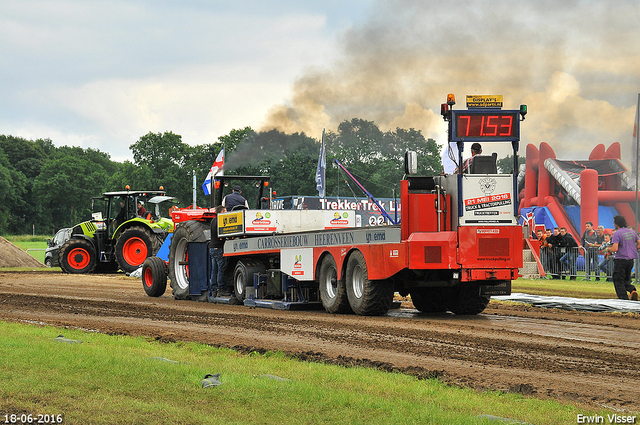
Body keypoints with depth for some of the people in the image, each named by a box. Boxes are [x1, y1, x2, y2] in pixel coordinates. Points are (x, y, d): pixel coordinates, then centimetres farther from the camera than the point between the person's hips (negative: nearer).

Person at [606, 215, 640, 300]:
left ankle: (624, 299, -5)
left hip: (621, 259, -7)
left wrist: (608, 249, 0)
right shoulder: (632, 232, 9)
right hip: (631, 260, 7)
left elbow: (615, 249, -20)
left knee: (618, 281, 2)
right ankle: (632, 290, -8)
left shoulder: (617, 234, -12)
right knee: (626, 279, 19)